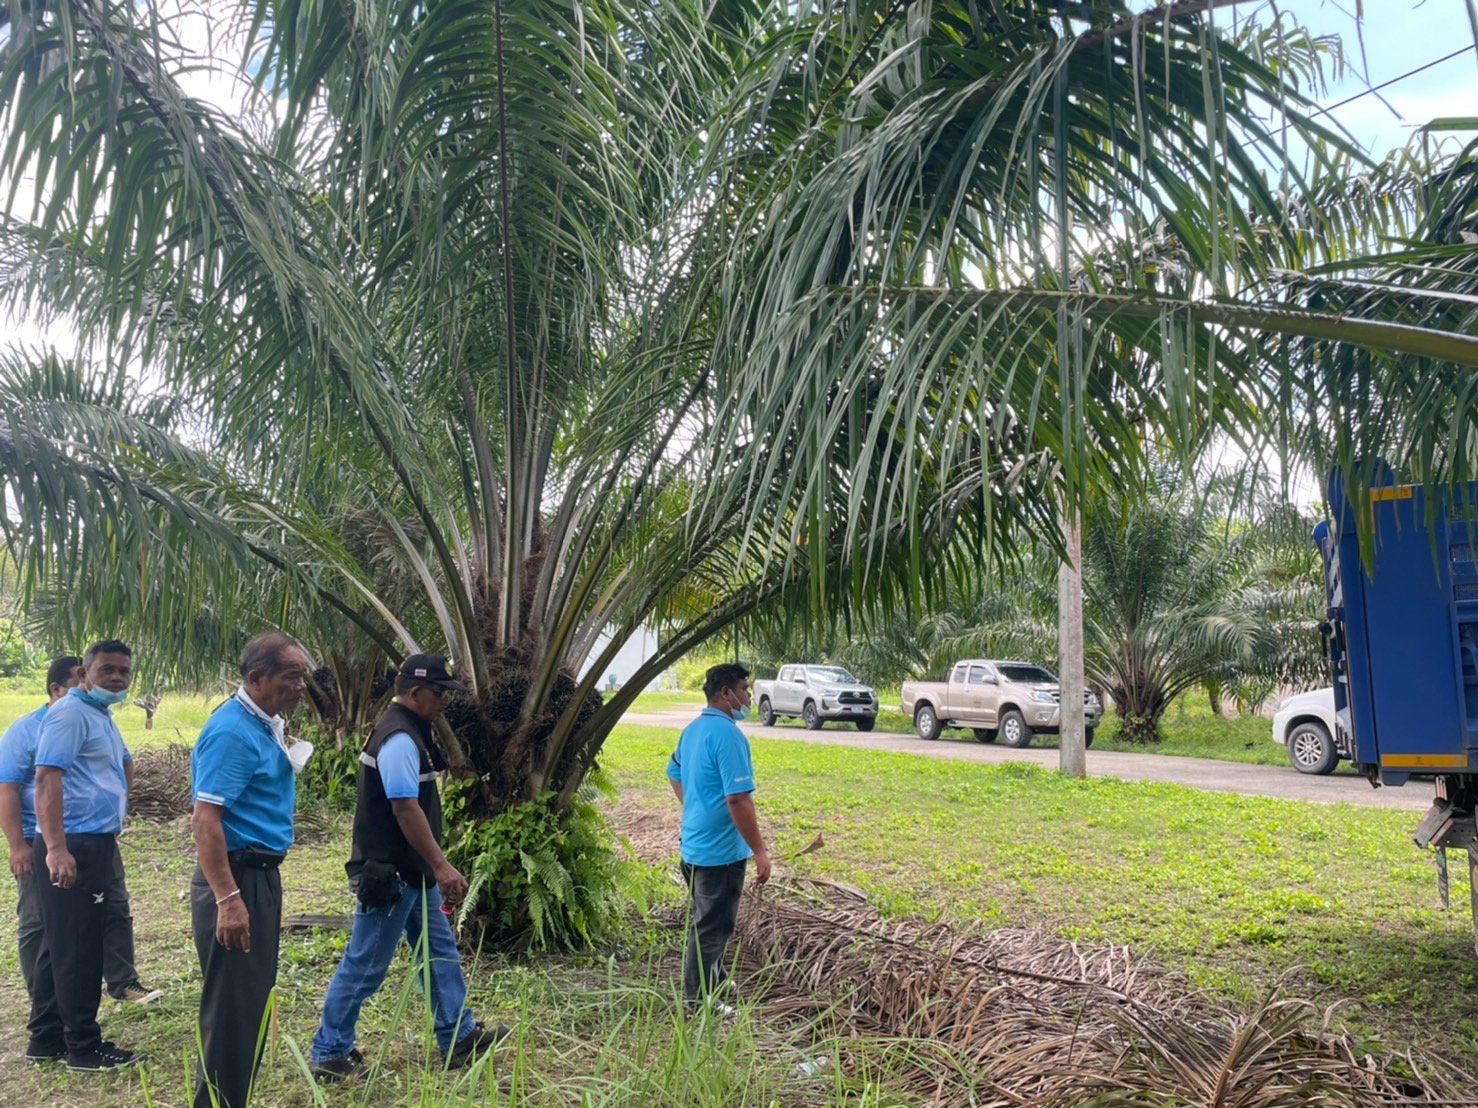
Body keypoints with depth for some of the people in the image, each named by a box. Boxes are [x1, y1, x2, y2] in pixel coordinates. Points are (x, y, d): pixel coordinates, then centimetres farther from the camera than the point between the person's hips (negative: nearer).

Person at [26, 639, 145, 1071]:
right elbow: (47, 778, -24)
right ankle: (84, 1046, 7)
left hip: (96, 845, 10)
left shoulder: (103, 717, 16)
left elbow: (124, 765, 36)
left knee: (62, 946, 16)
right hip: (73, 848, -10)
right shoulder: (70, 713, -14)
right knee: (78, 949, -2)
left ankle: (47, 1038, 27)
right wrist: (56, 848, -31)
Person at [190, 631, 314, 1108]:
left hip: (260, 876, 10)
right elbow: (205, 820, -25)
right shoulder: (232, 731, -19)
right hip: (236, 880, -10)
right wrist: (228, 900, -28)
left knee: (252, 1000, 18)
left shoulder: (265, 725, 10)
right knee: (232, 1006, -2)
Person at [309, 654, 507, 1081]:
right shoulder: (399, 738, -22)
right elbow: (405, 808, -28)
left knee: (439, 952, 15)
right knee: (364, 966, 3)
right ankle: (328, 1054, 18)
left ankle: (458, 1039, 25)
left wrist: (433, 867, 24)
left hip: (411, 871, 11)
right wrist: (441, 866, -27)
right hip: (388, 874, -11)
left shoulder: (408, 730, 11)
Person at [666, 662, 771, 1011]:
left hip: (693, 845, 10)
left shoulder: (692, 730, 7)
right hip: (721, 851, -10)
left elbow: (675, 776, 21)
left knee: (704, 920, 24)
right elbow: (738, 800, -26)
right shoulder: (728, 735, -23)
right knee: (712, 927, 3)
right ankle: (698, 1002, 14)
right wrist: (760, 852, -20)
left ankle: (715, 980, 41)